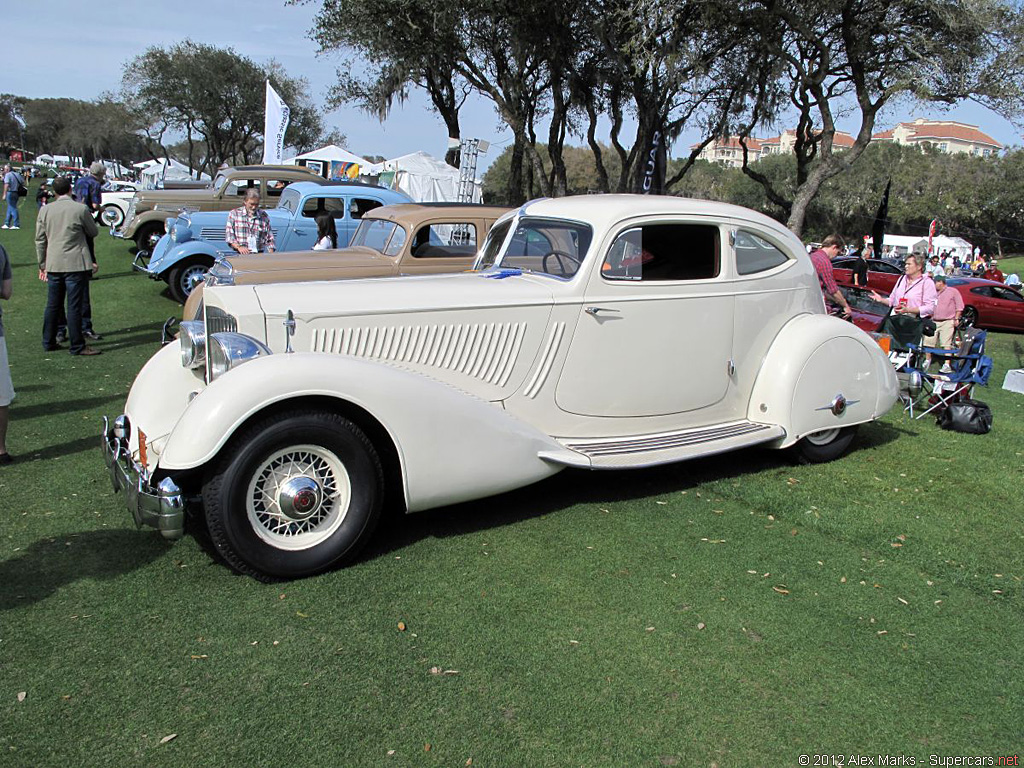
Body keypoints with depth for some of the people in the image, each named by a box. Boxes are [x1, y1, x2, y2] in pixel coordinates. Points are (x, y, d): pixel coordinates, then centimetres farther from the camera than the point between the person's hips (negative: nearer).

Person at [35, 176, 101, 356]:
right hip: (76, 265, -4)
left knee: (52, 305, 14)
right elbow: (94, 232, 5)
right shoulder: (80, 209, -9)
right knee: (74, 306, -2)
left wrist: (42, 265, 18)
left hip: (53, 265, 4)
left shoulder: (45, 210, 4)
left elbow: (40, 240, 9)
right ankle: (77, 346, 1)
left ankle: (48, 342, 23)